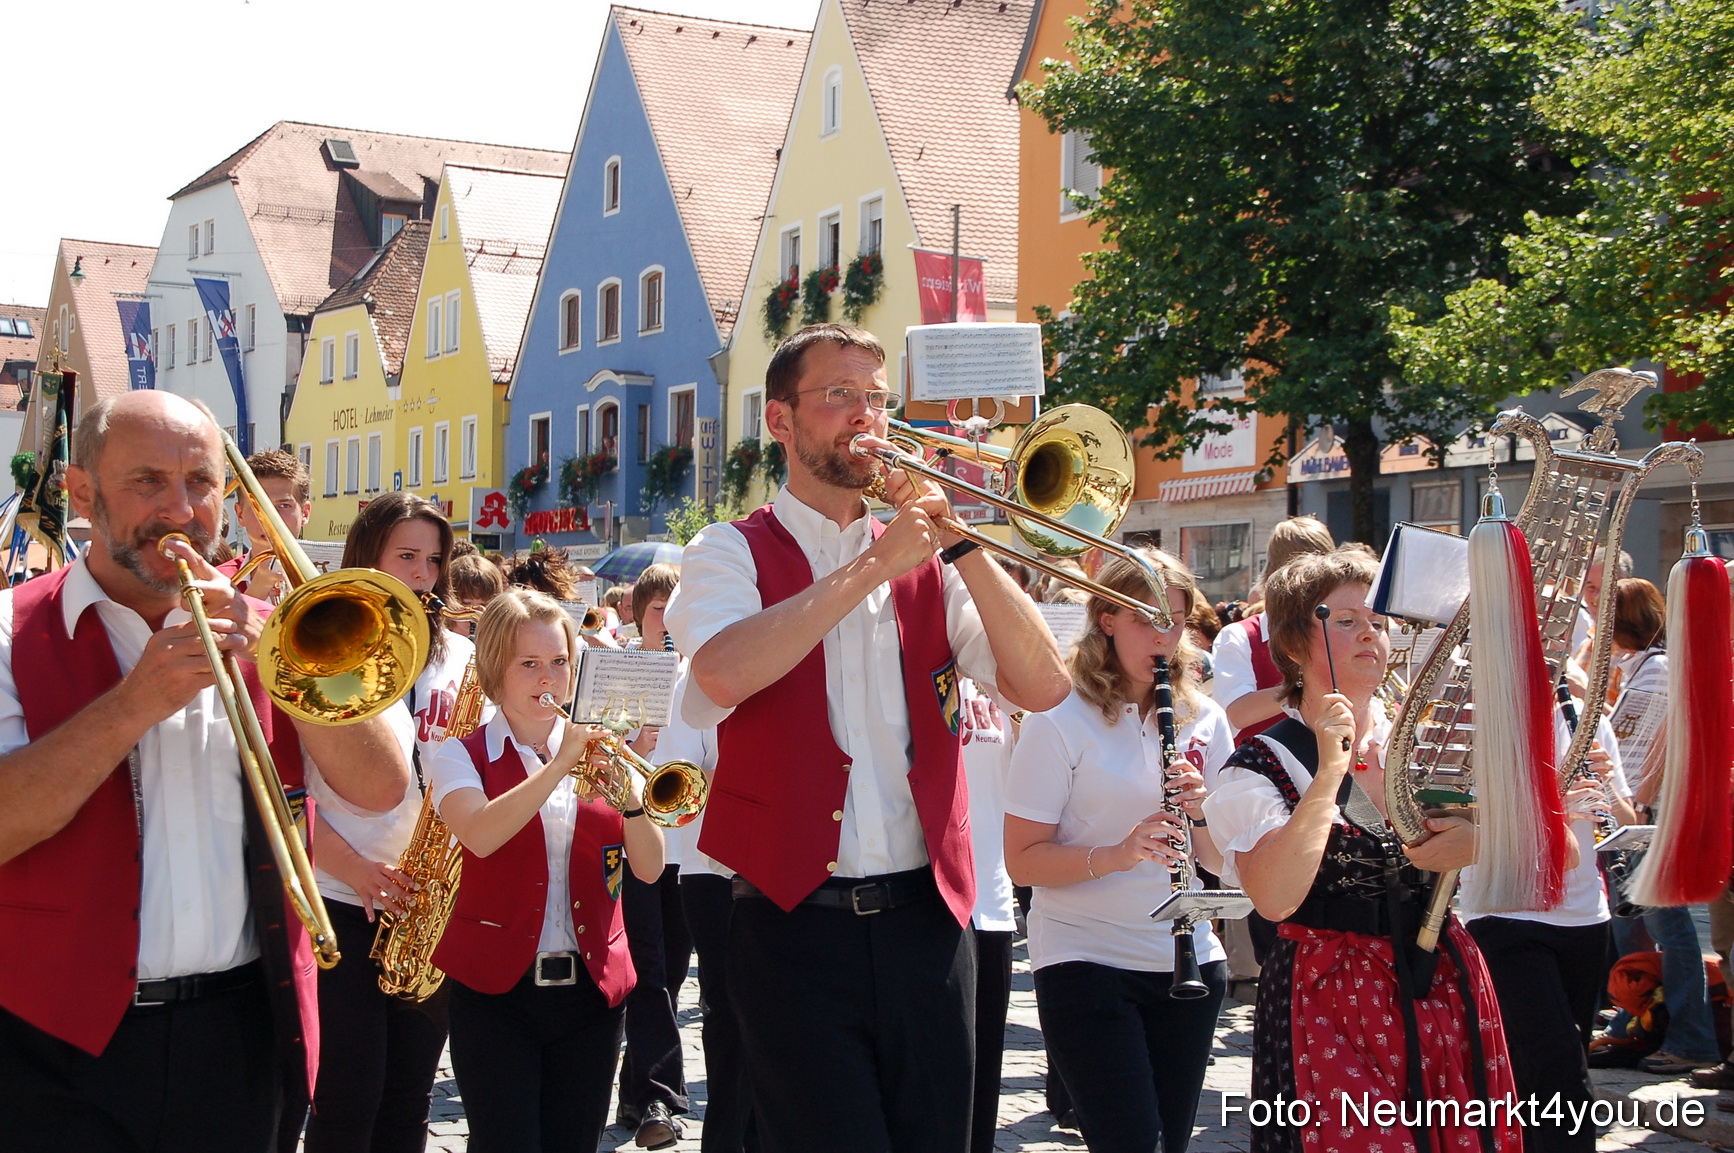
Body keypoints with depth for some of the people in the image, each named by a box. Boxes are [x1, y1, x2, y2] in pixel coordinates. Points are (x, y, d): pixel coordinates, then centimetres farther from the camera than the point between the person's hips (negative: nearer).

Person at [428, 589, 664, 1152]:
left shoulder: (597, 752, 10)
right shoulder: (463, 756, 2)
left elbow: (649, 868, -1)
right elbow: (479, 835, -20)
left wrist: (627, 789, -17)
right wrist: (559, 766, -25)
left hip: (590, 988, 3)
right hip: (496, 989, -3)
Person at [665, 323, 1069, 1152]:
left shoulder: (926, 562, 13)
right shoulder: (732, 554, 3)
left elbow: (1043, 687, -1)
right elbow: (724, 675, -20)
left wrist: (961, 543, -9)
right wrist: (873, 565, -16)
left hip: (925, 919, 4)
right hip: (799, 922, -3)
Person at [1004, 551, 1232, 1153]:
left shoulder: (1204, 719, 6)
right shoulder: (1061, 720, -7)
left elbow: (1221, 861, 8)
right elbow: (1022, 860, -11)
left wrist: (1201, 810, -12)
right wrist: (1116, 855, -25)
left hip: (1186, 960, 5)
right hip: (1086, 961, -5)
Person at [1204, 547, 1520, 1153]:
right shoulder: (1262, 767, -5)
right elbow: (1275, 899, -22)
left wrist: (1478, 845, -15)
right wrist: (1329, 770, -24)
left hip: (1447, 984, 4)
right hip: (1333, 999, -4)